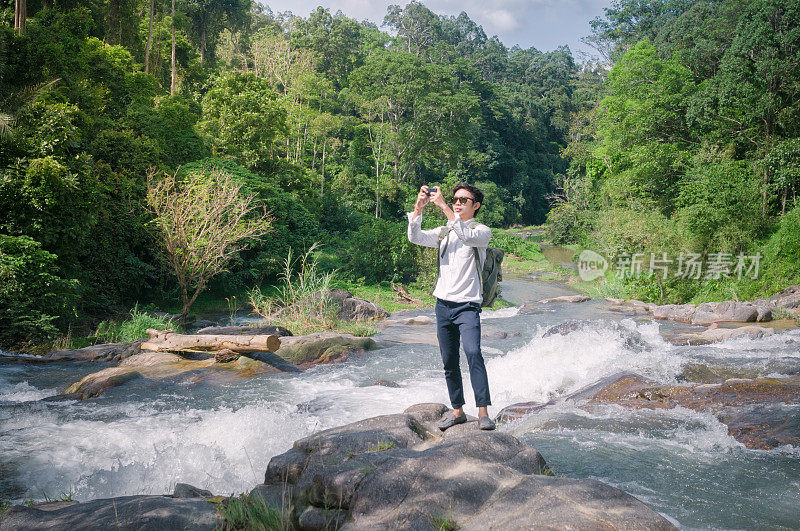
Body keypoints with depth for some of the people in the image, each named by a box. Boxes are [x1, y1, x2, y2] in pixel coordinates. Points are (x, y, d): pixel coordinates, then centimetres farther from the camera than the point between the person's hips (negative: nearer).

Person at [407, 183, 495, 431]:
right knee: (449, 363, 8)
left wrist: (443, 206, -23)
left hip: (467, 305, -5)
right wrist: (419, 206, -11)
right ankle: (457, 411, 19)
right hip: (443, 304, 5)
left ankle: (483, 413, -20)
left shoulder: (482, 231, 1)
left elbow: (467, 236, -22)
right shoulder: (444, 231, 16)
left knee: (473, 352, -24)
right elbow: (415, 237, 2)